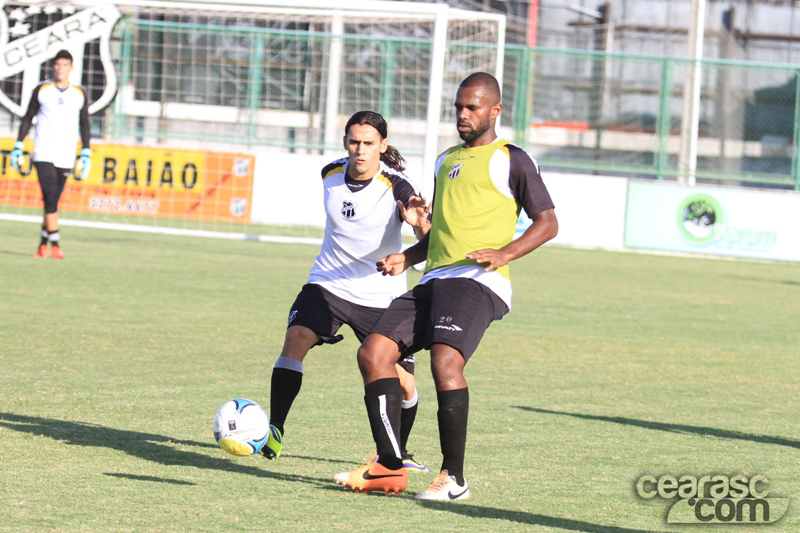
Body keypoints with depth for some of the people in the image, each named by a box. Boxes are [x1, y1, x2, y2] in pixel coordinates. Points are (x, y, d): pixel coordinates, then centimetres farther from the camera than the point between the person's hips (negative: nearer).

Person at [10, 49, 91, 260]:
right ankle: (55, 244, -16)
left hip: (66, 157, 2)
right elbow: (28, 118, 8)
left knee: (53, 201, 5)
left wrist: (86, 154, 7)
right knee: (50, 198, -14)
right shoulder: (41, 90, 4)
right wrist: (18, 147, 4)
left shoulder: (80, 94, 7)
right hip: (43, 154, -2)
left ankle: (43, 244, 17)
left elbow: (84, 125, 13)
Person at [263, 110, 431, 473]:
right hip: (329, 283, 2)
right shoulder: (330, 174, -3)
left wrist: (420, 222, -56)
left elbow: (429, 239, -34)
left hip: (383, 296, -2)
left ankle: (397, 453, 24)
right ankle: (274, 432, -22)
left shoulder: (396, 187, -18)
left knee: (402, 383, -3)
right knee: (297, 338, -24)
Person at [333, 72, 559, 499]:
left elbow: (547, 223, 0)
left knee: (445, 360, -29)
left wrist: (505, 252, -16)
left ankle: (453, 478, -22)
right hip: (434, 279, 8)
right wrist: (406, 258, 16)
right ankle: (389, 468, -4)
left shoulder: (511, 160, 3)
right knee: (373, 354, -6)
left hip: (477, 280, -8)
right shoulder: (446, 160, 25)